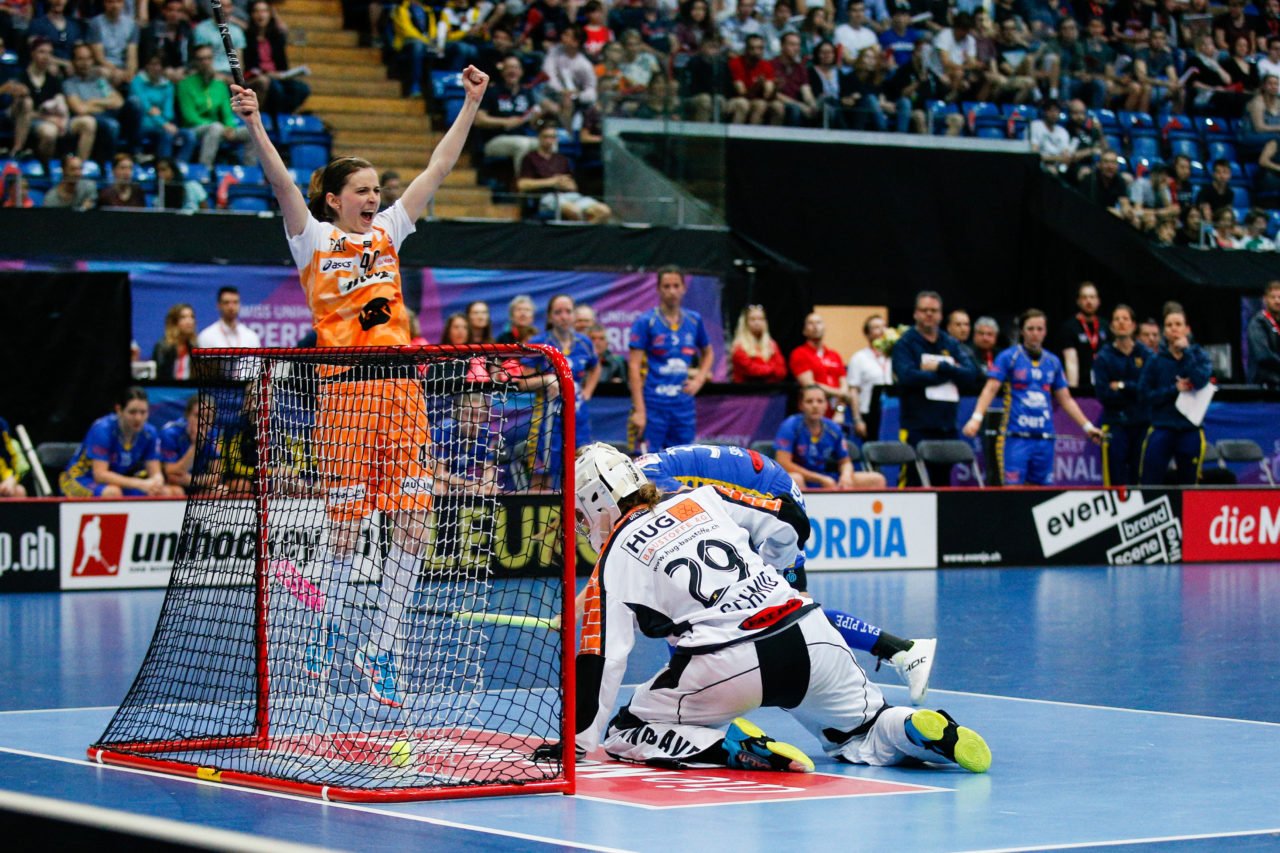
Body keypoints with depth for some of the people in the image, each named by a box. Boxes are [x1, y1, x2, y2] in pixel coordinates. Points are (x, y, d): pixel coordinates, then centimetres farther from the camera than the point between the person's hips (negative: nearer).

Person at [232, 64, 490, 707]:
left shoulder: (387, 231, 15)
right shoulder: (314, 239, 4)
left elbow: (438, 168, 16)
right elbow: (280, 181, -10)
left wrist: (471, 104, 13)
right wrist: (253, 123, -23)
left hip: (401, 389, 4)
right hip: (345, 393, -4)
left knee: (411, 522, -2)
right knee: (347, 527, -3)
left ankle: (380, 650, 8)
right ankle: (329, 625, 24)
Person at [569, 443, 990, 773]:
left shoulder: (613, 562, 6)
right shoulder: (700, 499, 18)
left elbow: (601, 659, 2)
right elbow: (784, 533, 22)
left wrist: (580, 738, 12)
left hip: (724, 671, -5)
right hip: (809, 637, 5)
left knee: (624, 733, 12)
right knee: (865, 738, 24)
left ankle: (731, 746, -11)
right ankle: (927, 732, -9)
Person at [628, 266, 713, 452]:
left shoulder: (694, 320, 10)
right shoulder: (645, 321, -5)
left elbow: (708, 353, 27)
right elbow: (634, 368, -8)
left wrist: (699, 380, 9)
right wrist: (639, 411, -14)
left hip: (684, 406, 5)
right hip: (653, 406, -5)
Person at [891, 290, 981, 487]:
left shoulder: (951, 344, 15)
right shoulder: (905, 344, 0)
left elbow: (971, 375, 3)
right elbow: (908, 377, -16)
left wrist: (941, 367, -12)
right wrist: (950, 373, -8)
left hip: (947, 426, 5)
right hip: (916, 426, -5)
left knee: (943, 482, 9)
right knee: (912, 481, -9)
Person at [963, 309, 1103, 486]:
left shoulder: (1053, 362, 15)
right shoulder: (1009, 357, 1)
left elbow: (1065, 400, 21)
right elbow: (990, 390, -6)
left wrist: (1088, 426, 18)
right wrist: (977, 418, -21)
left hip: (1044, 438, 5)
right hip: (1015, 437, -5)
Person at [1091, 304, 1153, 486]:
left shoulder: (1146, 355, 8)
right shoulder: (1103, 357, 4)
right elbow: (1103, 394, -6)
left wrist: (1122, 386, -7)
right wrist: (1135, 391, -7)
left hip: (1142, 424, 1)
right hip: (1115, 425, -1)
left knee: (1140, 479, -1)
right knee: (1116, 480, -7)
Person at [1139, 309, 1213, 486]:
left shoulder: (1199, 356, 7)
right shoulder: (1156, 360, 6)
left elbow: (1200, 380, -13)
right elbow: (1144, 395, 1)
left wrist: (1185, 352, -7)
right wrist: (1174, 389, -8)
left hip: (1190, 430, 1)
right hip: (1161, 429, -1)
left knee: (1189, 484, 7)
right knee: (1149, 484, -8)